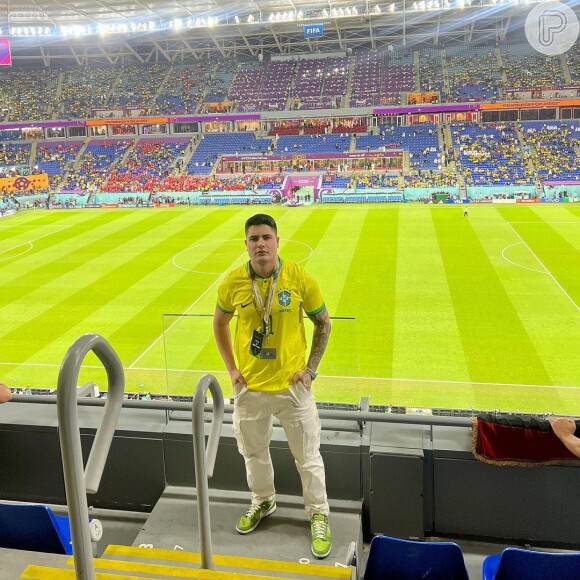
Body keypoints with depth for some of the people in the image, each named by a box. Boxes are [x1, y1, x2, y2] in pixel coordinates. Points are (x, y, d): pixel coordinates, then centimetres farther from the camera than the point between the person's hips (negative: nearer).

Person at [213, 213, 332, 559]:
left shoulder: (300, 280, -14)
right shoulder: (233, 283, -8)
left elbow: (323, 323, 0)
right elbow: (220, 323, 10)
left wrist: (311, 369, -5)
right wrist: (232, 368, 3)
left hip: (292, 385, -2)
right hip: (250, 386, 3)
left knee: (308, 455, 7)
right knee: (254, 450, 20)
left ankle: (320, 516, 30)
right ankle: (263, 502, 46)